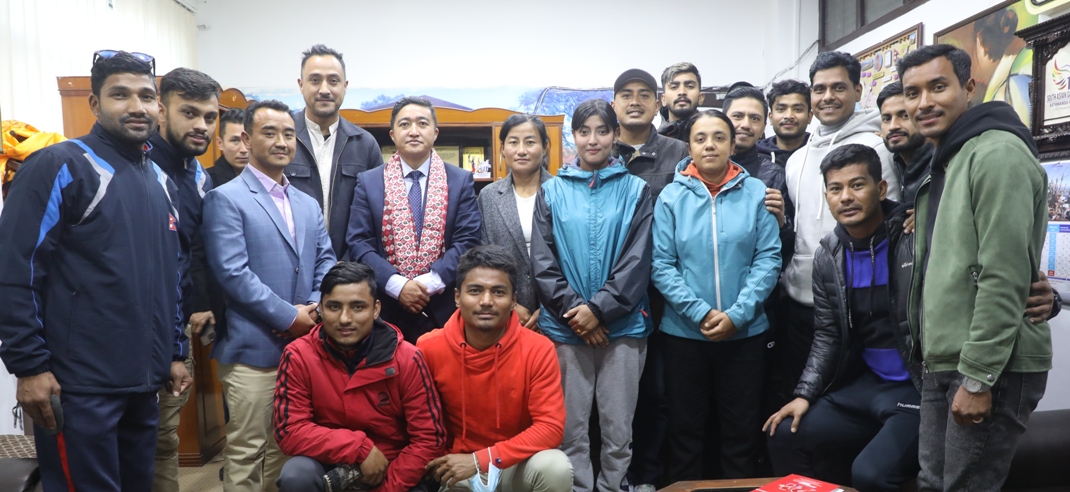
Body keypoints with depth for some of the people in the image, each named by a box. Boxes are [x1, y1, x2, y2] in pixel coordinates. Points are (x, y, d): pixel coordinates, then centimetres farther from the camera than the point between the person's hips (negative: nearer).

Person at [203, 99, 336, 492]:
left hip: (304, 344, 6)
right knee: (246, 453, 4)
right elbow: (232, 272, -14)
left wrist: (317, 308, -7)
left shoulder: (308, 204, 15)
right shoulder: (226, 199, -6)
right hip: (254, 349, -6)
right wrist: (290, 317, -14)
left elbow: (326, 261, 12)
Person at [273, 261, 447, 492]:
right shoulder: (299, 356, -11)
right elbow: (290, 431, -15)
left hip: (392, 468, 0)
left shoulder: (406, 359, -14)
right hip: (329, 465, 1)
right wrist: (360, 448, -21)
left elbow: (429, 438, -11)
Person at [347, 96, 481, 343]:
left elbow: (467, 240, -4)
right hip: (386, 308, 0)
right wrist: (397, 284, -15)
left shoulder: (461, 181, 4)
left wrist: (430, 283, -15)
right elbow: (359, 242, -2)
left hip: (444, 308, 0)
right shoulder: (368, 182, 5)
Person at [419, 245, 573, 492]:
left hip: (517, 464, 0)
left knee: (556, 467, -30)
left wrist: (480, 460, -22)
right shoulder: (430, 348, -10)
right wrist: (441, 464, -11)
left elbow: (551, 428, -18)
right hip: (457, 468, 1)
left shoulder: (538, 350, -14)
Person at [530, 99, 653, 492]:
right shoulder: (552, 192, 7)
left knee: (618, 427, 6)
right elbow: (542, 262, 1)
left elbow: (637, 261, -4)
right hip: (565, 326, 1)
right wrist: (574, 310, -10)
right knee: (571, 426, 8)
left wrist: (599, 308, -13)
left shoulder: (636, 191, 5)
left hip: (623, 325, 0)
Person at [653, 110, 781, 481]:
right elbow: (661, 265, -6)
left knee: (743, 429, 12)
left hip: (745, 332, 0)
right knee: (685, 427, 12)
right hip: (684, 332, 0)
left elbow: (769, 258, -5)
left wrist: (737, 314, -14)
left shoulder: (756, 192, -1)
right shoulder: (671, 196, -2)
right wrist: (700, 313, -15)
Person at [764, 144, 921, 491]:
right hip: (866, 384, 6)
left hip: (920, 386, -6)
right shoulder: (828, 256, 3)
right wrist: (804, 394, -1)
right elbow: (827, 337, 8)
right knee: (786, 435, 4)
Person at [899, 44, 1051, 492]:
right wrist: (940, 365, 16)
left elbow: (1005, 278, -20)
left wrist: (978, 378, -21)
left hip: (991, 368, -9)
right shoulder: (942, 162, 16)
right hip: (943, 365, 9)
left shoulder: (997, 153, -13)